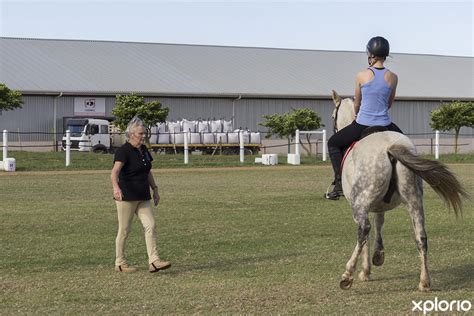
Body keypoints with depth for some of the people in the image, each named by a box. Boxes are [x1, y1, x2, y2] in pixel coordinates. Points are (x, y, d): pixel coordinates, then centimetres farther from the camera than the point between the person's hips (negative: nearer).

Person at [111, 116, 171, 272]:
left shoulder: (143, 149, 10)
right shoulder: (123, 151, -14)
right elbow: (114, 173, -29)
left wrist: (155, 189, 19)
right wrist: (116, 188, -46)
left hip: (143, 197, 7)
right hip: (127, 197, -7)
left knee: (150, 226, -4)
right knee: (124, 230, 2)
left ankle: (153, 262, -7)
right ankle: (120, 263, 14)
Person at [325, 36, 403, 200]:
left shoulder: (362, 76, -5)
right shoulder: (392, 77, 0)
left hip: (362, 125, -2)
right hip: (385, 125, 2)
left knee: (333, 143, 21)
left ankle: (339, 184, 11)